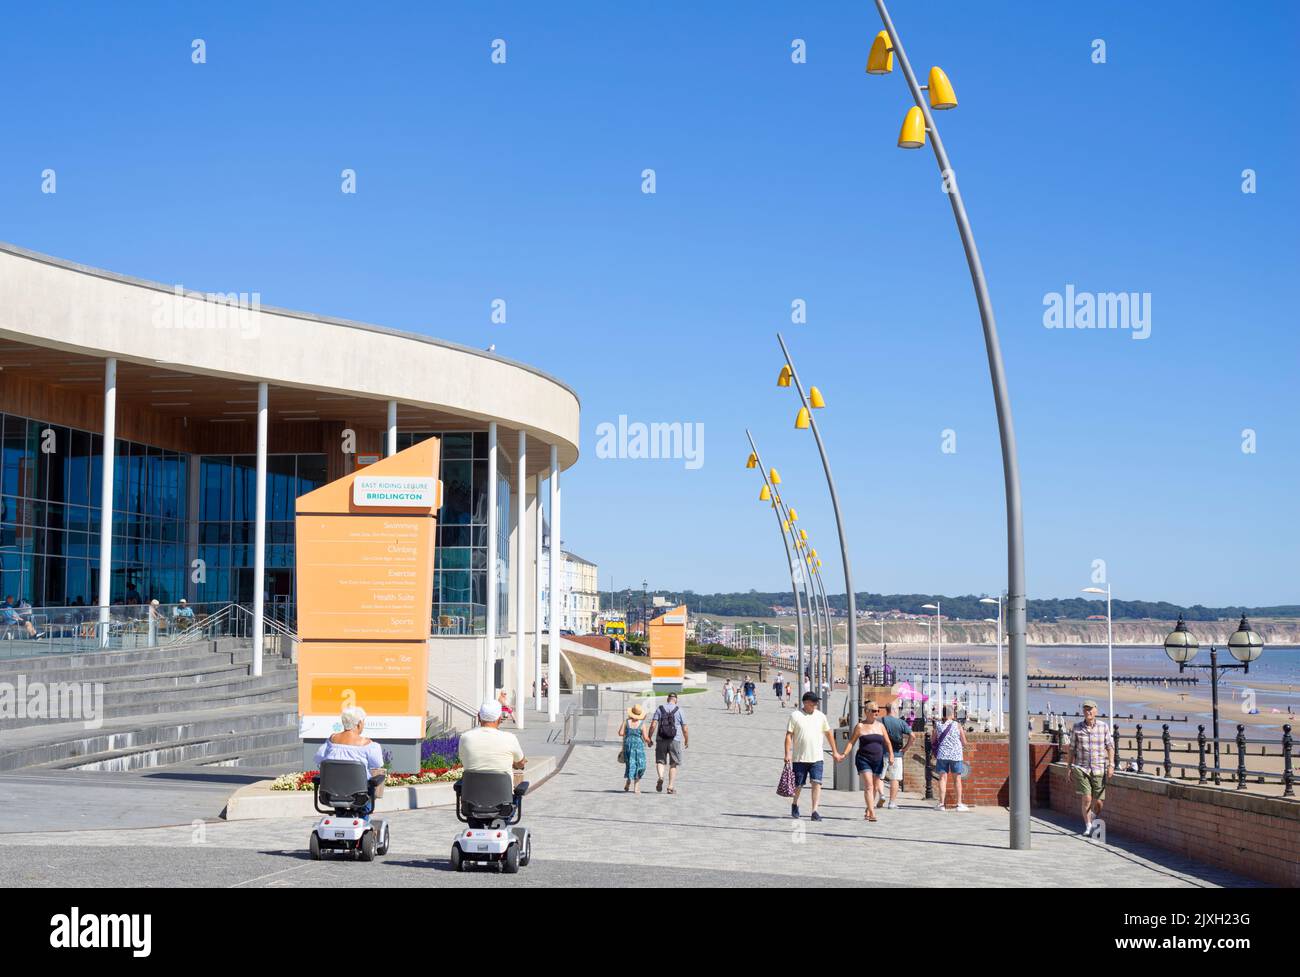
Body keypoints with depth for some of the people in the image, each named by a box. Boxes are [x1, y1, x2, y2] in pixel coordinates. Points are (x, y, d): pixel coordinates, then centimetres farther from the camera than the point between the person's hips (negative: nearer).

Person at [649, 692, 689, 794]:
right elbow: (685, 729, 1)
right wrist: (687, 741, 15)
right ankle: (671, 787, 6)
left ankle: (661, 777, -16)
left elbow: (653, 725, -5)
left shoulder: (659, 709, 3)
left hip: (661, 740, 1)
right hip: (675, 740, -1)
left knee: (660, 761, 12)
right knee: (673, 764, 9)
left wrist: (649, 738, 3)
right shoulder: (679, 710, 0)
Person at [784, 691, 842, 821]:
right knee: (798, 785, 8)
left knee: (817, 783, -11)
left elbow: (828, 734, 16)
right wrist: (787, 754, -13)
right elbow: (789, 736, -4)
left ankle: (815, 811, -11)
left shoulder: (820, 716, 7)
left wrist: (835, 752, 18)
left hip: (816, 758, 2)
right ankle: (794, 804, 35)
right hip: (799, 758, -2)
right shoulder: (795, 715, -3)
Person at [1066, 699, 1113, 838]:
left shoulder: (1104, 727, 2)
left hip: (1099, 769, 0)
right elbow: (1072, 748, 9)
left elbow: (1110, 747, 3)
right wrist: (1070, 767, 8)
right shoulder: (1077, 728, 3)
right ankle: (1088, 826, -1)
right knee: (1086, 798, -14)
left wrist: (1111, 765, -6)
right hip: (1081, 768, 0)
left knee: (1097, 801, 2)